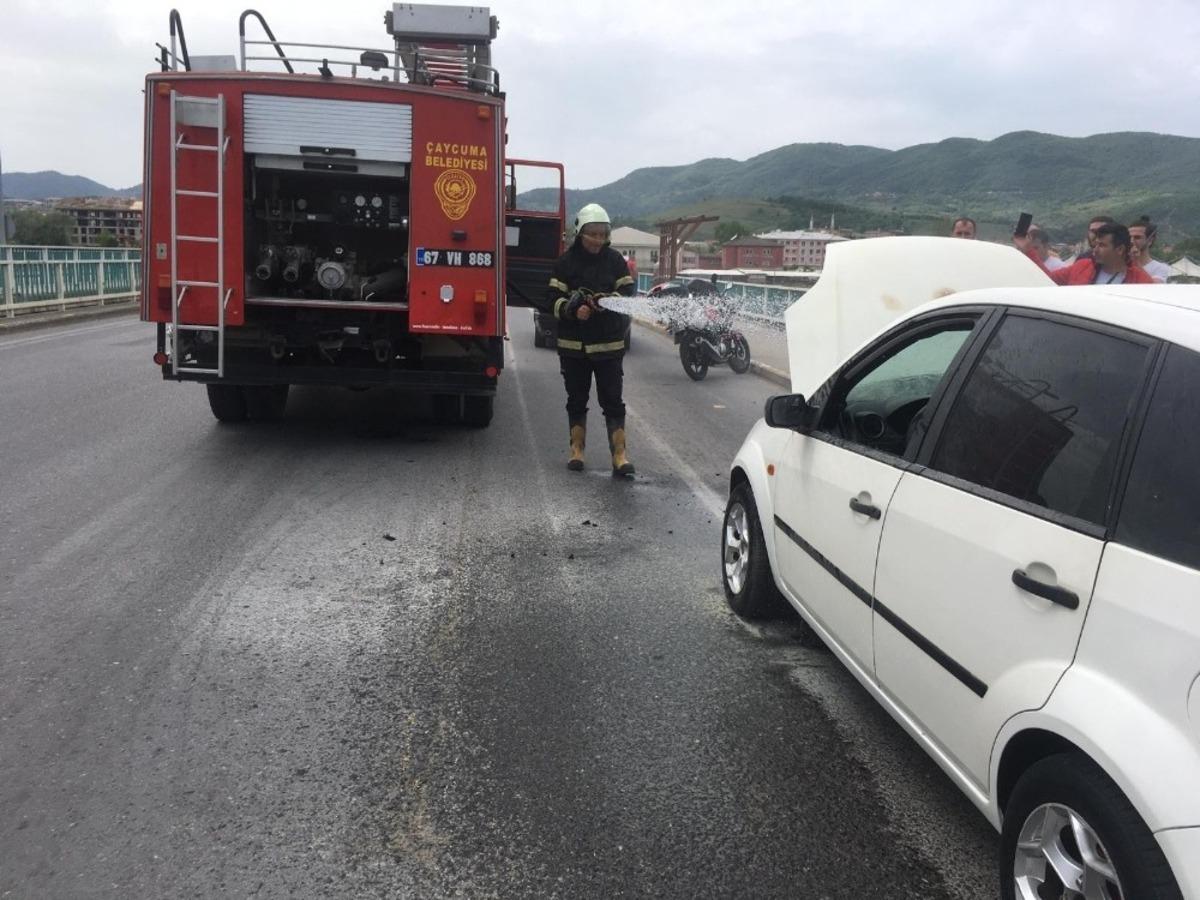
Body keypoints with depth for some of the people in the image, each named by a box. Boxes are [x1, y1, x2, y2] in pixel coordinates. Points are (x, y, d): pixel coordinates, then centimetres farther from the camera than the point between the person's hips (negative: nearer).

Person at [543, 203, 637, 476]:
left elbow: (627, 294, -2)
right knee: (576, 400, 12)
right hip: (573, 345, 1)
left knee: (613, 401, -3)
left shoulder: (615, 260, 3)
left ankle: (619, 455, -3)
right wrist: (572, 310, -23)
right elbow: (552, 301, -3)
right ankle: (577, 450, 24)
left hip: (609, 344, 0)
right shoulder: (566, 262, 0)